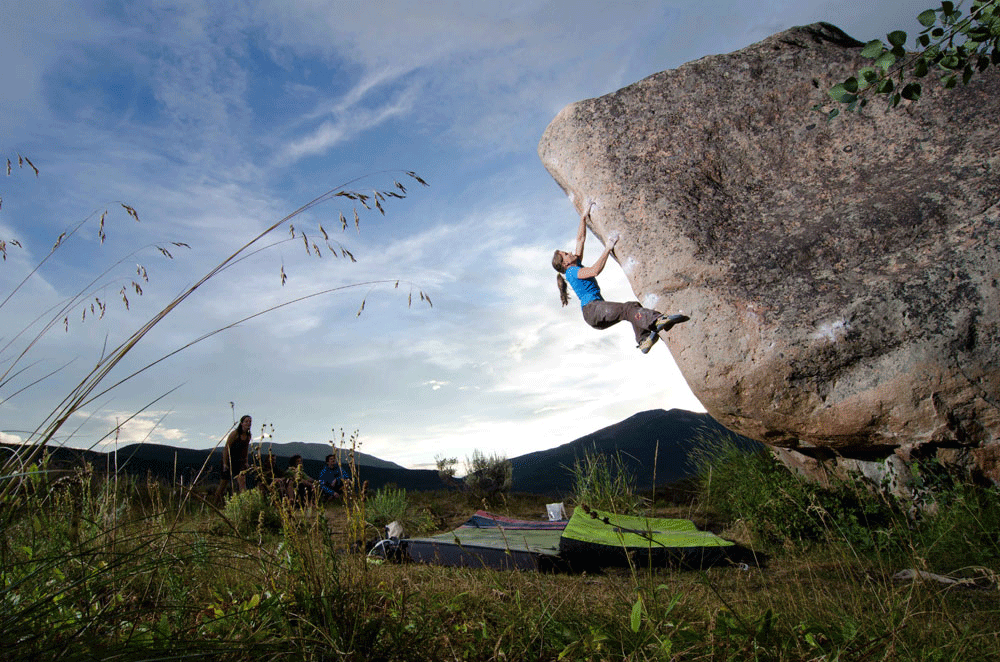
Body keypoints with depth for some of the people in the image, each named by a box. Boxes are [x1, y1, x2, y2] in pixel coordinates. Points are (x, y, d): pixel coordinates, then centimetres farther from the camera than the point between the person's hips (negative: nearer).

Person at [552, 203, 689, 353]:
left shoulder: (576, 265, 26)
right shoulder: (572, 272, -1)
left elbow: (580, 239, 32)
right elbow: (595, 270, -19)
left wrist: (584, 216, 32)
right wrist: (608, 248, -13)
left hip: (600, 311, 10)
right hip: (591, 310, -10)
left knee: (633, 306, -13)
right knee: (627, 309, -32)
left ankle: (643, 340, -31)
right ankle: (658, 320, -55)